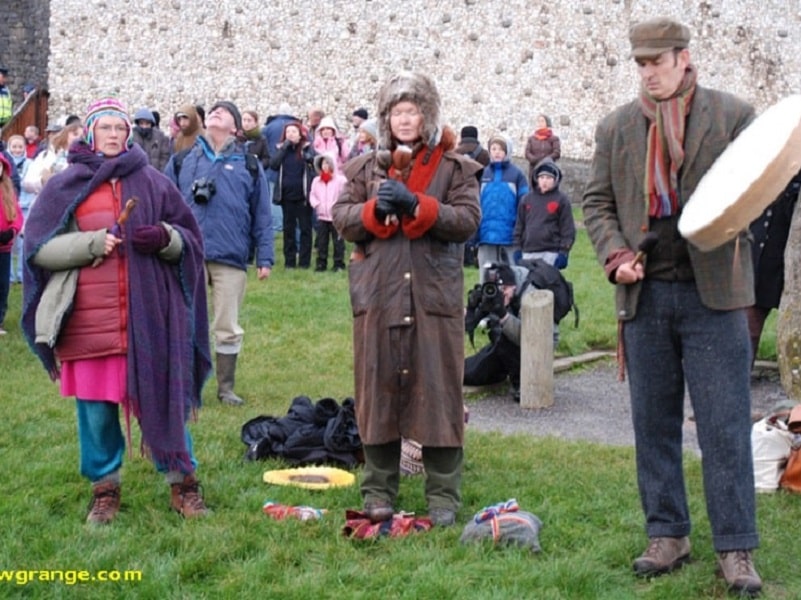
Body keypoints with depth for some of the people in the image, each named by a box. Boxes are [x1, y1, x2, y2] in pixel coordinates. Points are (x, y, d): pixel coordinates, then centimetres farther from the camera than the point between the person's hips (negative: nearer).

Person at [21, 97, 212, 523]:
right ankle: (105, 488, 22)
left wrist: (165, 238, -12)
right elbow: (38, 245, 0)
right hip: (88, 318, 0)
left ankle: (182, 481, 19)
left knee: (159, 399, 5)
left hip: (147, 315, 0)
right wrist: (91, 243, -13)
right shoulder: (65, 186, 5)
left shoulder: (152, 183, 7)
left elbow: (190, 238, 11)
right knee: (95, 409, 7)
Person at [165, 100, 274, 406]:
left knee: (228, 329, 7)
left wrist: (264, 258, 0)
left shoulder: (249, 166, 8)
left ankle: (226, 387, 19)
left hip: (231, 258, 0)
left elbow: (262, 215, 6)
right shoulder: (182, 161, 10)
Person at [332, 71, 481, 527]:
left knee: (439, 394, 0)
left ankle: (444, 496, 9)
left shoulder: (456, 167, 6)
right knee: (379, 391, 6)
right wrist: (375, 208, -13)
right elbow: (342, 219, 6)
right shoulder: (367, 167, 13)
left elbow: (468, 219, -7)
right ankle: (379, 491, 17)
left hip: (436, 296, -2)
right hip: (378, 296, 2)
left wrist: (416, 205, -18)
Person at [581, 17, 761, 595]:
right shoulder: (616, 127, 10)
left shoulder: (732, 114, 1)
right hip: (646, 293, 3)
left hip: (713, 293, -3)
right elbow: (597, 200, 13)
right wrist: (615, 254, -3)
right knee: (653, 423, 9)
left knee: (726, 427, -2)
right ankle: (667, 535, 21)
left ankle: (736, 548, 6)